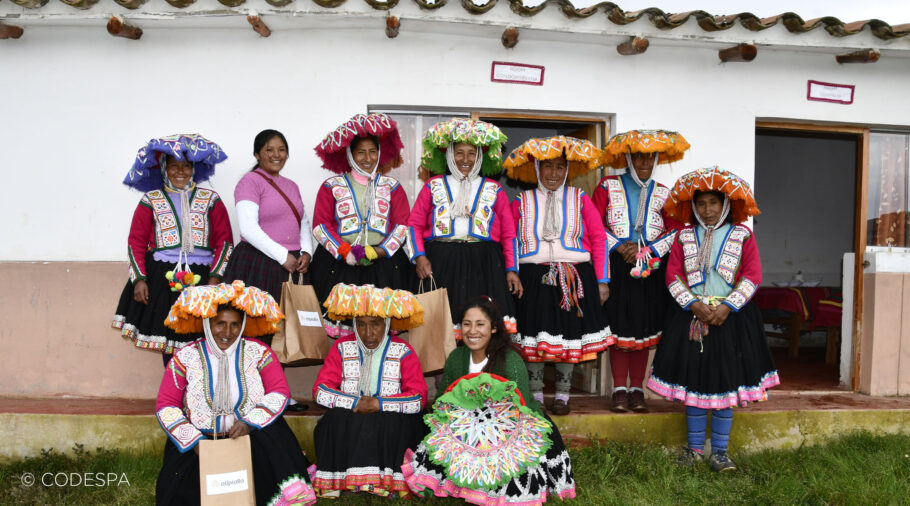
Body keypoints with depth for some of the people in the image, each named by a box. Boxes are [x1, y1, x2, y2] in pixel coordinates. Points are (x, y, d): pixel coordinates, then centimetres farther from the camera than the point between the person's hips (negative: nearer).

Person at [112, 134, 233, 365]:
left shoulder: (210, 200, 10)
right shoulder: (151, 201, 11)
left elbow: (225, 240, 6)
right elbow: (136, 242, 8)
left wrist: (215, 277, -4)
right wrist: (139, 279, -2)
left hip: (201, 279, 0)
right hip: (162, 280, 1)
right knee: (168, 341, 1)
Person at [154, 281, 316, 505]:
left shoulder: (257, 351, 1)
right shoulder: (185, 357, 1)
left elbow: (280, 392, -4)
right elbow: (166, 406, -1)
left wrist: (250, 422, -19)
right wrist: (195, 441, -14)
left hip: (251, 437, 0)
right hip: (200, 439, 0)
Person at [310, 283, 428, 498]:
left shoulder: (403, 352, -3)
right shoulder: (343, 348, 2)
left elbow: (419, 398, -10)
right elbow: (320, 391, -5)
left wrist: (379, 404, -20)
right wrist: (355, 404, -18)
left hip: (391, 426, -1)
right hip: (346, 425, 2)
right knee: (336, 418, -27)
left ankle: (384, 482, -23)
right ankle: (333, 481, -21)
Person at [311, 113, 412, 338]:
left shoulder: (391, 186, 13)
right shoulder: (332, 186, 10)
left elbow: (403, 224, 5)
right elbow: (320, 226, 3)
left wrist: (377, 251, -9)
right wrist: (345, 252, -11)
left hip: (385, 265, 1)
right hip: (339, 265, -1)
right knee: (343, 317, -8)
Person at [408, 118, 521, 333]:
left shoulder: (494, 190, 16)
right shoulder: (433, 186, 15)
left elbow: (508, 232, 13)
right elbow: (415, 224, 10)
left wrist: (511, 269, 4)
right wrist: (419, 257, -5)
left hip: (483, 266, 0)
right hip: (439, 264, 0)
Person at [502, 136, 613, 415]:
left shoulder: (580, 199, 6)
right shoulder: (522, 201, 7)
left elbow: (598, 239, 4)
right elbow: (509, 242, 7)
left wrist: (602, 281, -1)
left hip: (574, 278, 0)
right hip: (533, 277, 0)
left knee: (569, 336, 5)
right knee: (534, 336, 1)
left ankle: (562, 396, 20)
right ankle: (535, 397, 17)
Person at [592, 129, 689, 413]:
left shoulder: (662, 193, 11)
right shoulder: (608, 187, 4)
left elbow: (676, 229, 5)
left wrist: (647, 250, -9)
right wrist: (619, 246, -12)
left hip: (650, 269, 2)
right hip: (617, 267, -2)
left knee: (644, 329, 5)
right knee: (619, 327, -1)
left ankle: (637, 390, 15)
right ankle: (620, 390, 9)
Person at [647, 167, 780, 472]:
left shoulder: (741, 235, 2)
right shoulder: (684, 237, 6)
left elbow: (752, 277, -3)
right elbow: (673, 276, 1)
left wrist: (727, 307, -14)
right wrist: (694, 304, -12)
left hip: (730, 316, -1)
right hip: (691, 314, 1)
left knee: (725, 381, 2)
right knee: (693, 378, 5)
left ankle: (719, 452, 14)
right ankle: (695, 447, 19)